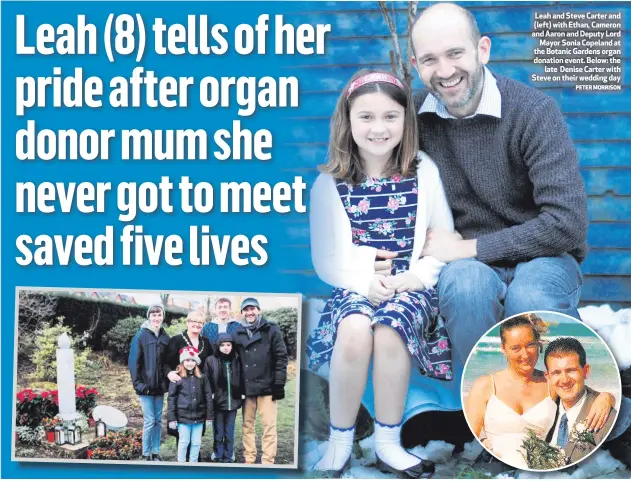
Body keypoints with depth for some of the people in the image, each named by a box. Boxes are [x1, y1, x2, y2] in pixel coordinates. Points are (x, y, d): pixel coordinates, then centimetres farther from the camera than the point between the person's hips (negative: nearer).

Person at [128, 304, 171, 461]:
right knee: (149, 421, -4)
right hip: (146, 386, -4)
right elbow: (133, 362, -6)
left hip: (160, 386, 4)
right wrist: (137, 383, -12)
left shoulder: (165, 337, 7)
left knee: (158, 421, 8)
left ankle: (156, 453, 17)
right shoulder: (141, 336, -5)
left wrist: (167, 381, 3)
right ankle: (146, 455, 7)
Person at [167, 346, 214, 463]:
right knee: (184, 442, 4)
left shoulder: (202, 378, 3)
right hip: (183, 416, -3)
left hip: (199, 416, 3)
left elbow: (208, 397, 6)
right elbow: (171, 399, -4)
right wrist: (171, 418, -7)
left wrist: (209, 417, 3)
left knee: (196, 443, 9)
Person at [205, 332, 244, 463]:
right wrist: (210, 395, -10)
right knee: (219, 433, 6)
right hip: (217, 403, -2)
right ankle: (218, 457, 15)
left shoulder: (237, 360, 3)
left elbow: (241, 380, 9)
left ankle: (228, 458, 17)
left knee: (229, 433, 9)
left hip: (232, 403, 2)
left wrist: (241, 394, 6)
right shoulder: (211, 360, -4)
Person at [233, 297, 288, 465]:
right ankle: (249, 460, 17)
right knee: (247, 425, 9)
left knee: (269, 425, -3)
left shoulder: (271, 330, 0)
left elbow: (281, 357, -3)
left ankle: (267, 462, 1)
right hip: (247, 387, 4)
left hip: (267, 385, -4)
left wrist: (279, 384, -9)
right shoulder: (238, 333, 10)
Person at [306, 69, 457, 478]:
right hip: (356, 287, 1)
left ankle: (388, 443, -14)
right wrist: (365, 281, -17)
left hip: (412, 286, 0)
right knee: (354, 331, -33)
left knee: (389, 331, -33)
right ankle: (340, 439, -12)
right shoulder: (330, 184, 2)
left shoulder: (424, 172, 3)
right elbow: (326, 259, 0)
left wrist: (415, 277, -14)